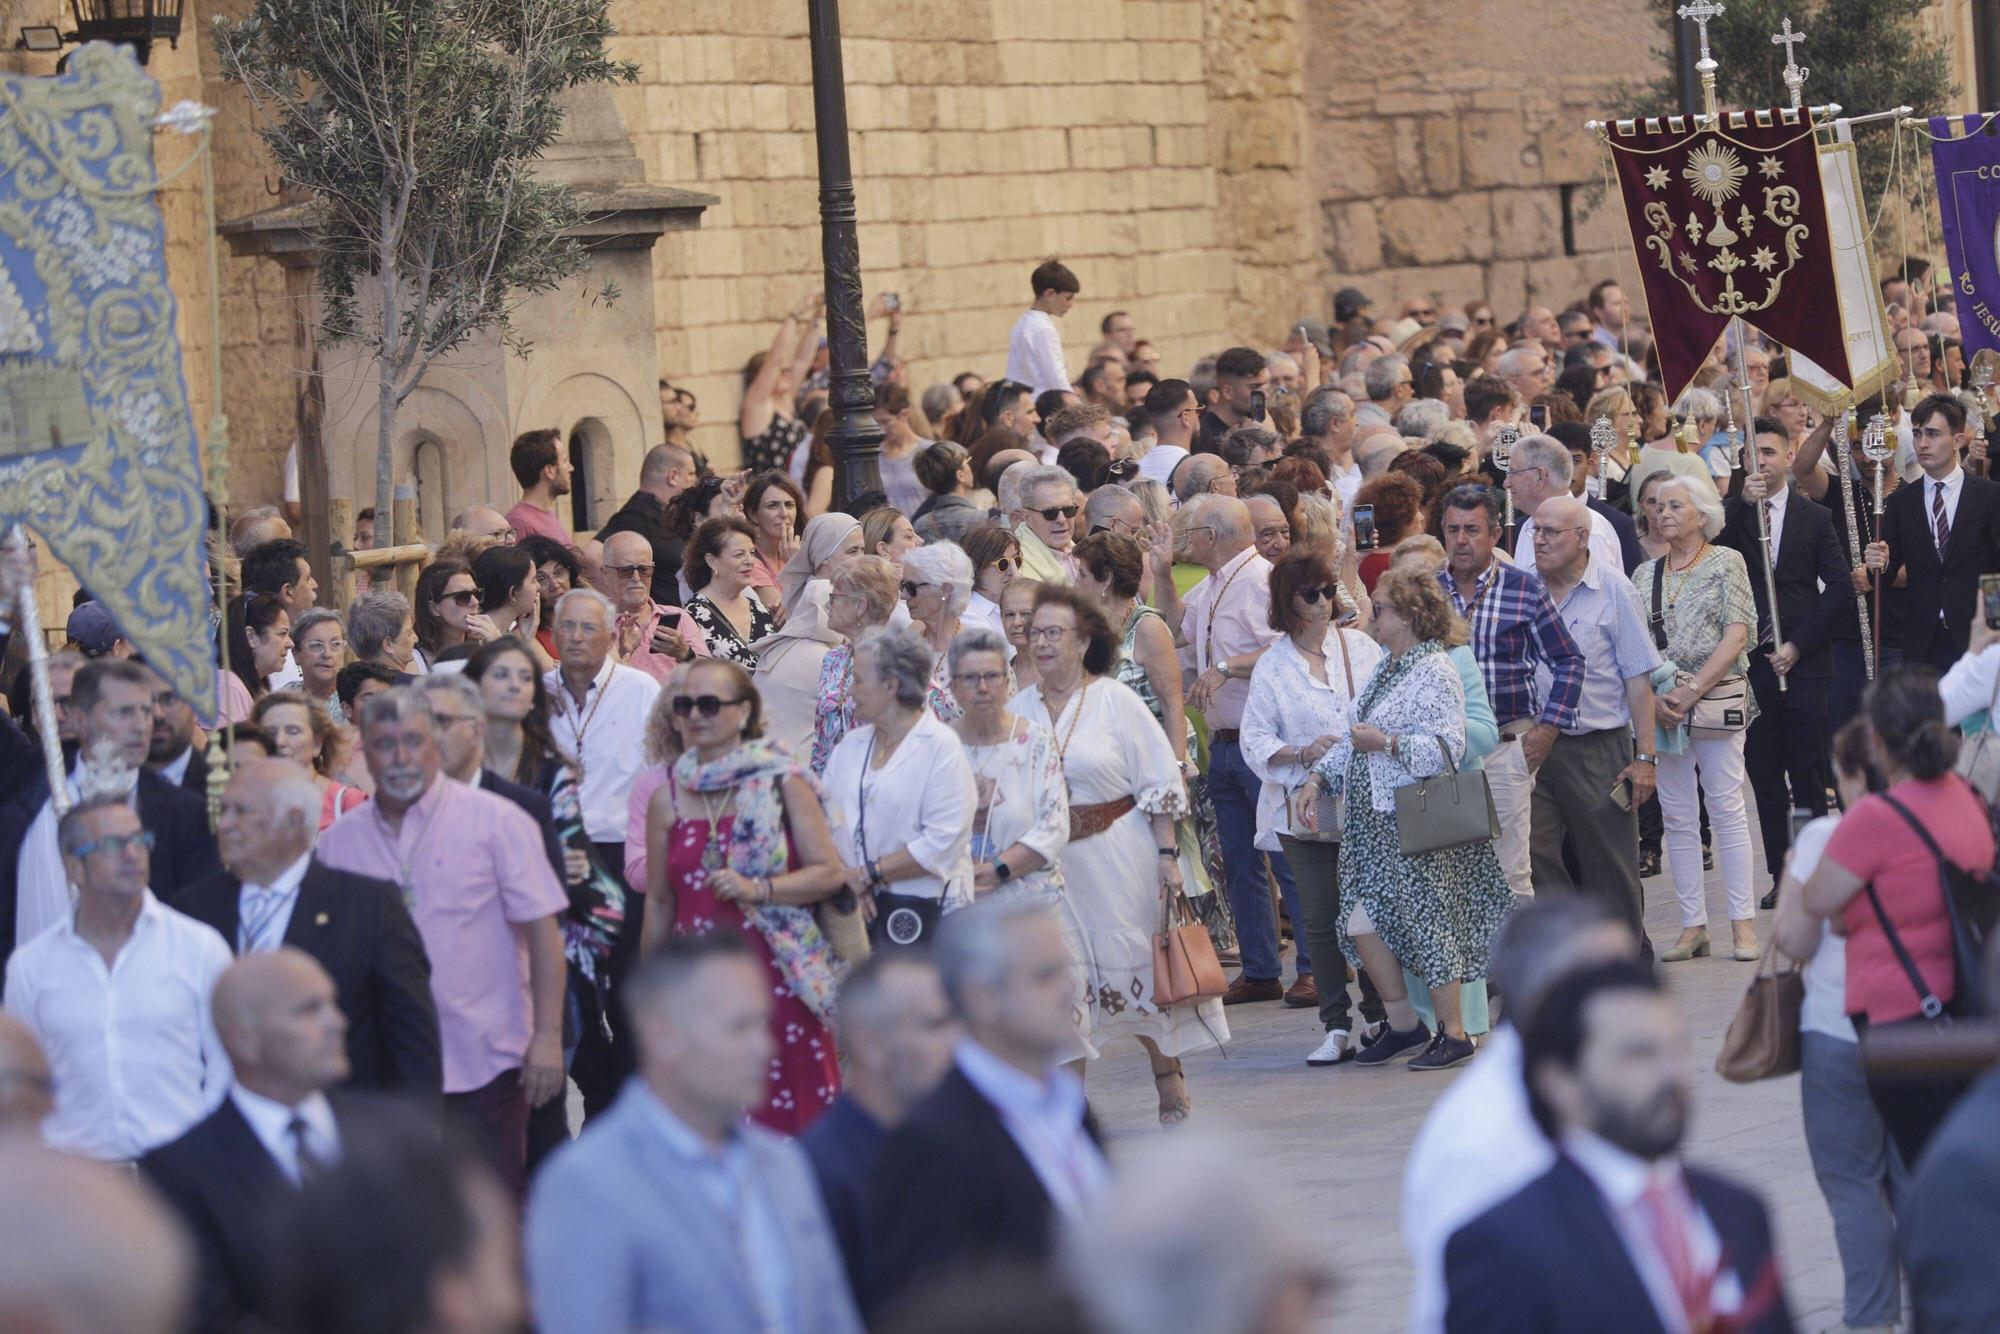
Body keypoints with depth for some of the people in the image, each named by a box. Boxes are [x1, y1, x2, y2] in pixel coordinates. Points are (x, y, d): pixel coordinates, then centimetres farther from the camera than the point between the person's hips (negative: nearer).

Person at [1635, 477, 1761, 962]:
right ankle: (1693, 926, 6)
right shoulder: (1645, 574, 13)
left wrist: (1692, 690, -14)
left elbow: (1737, 636, -7)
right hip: (1661, 706, 4)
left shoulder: (1726, 563, 2)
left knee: (1726, 809, -7)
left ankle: (1743, 923, -4)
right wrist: (1653, 698, -10)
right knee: (1678, 817, 3)